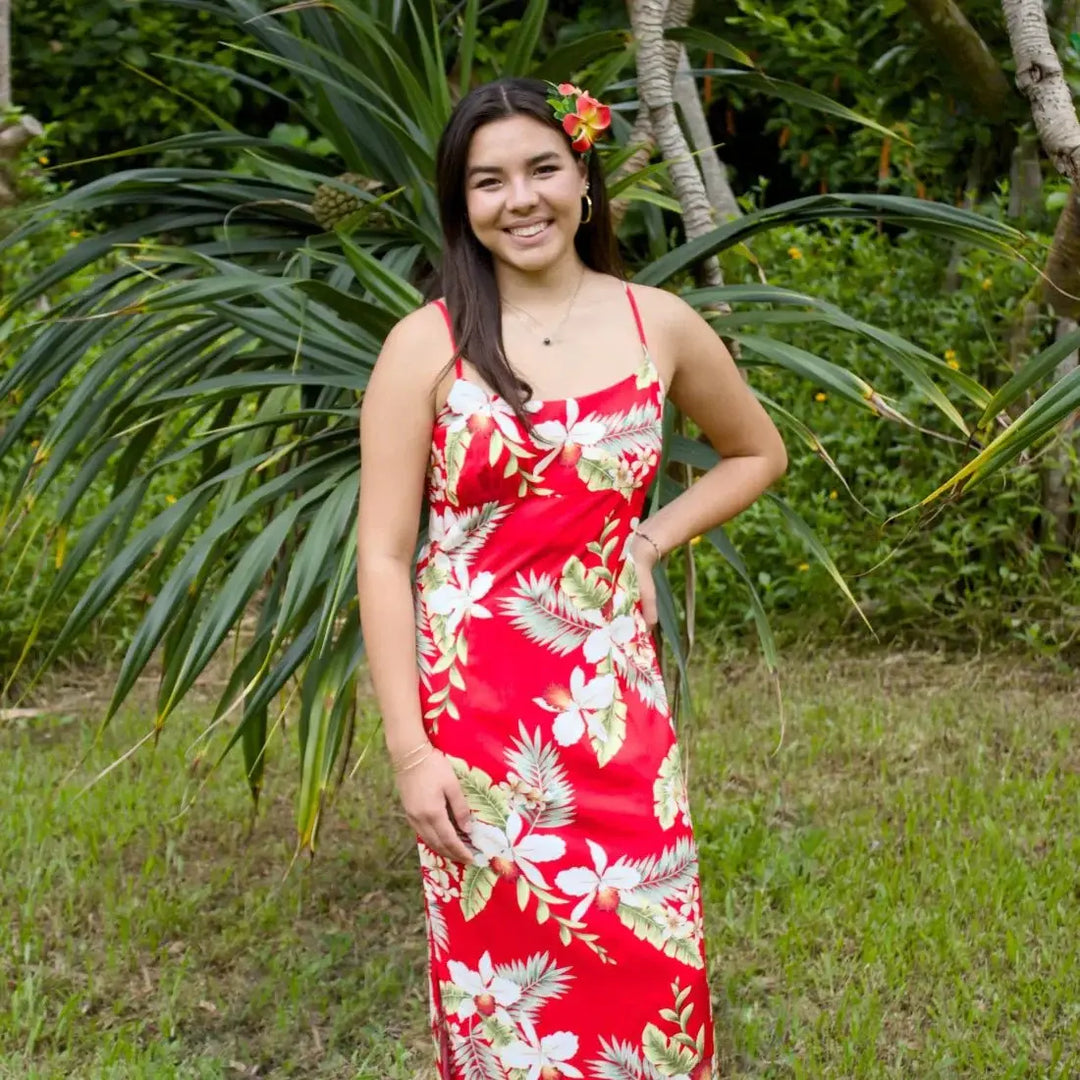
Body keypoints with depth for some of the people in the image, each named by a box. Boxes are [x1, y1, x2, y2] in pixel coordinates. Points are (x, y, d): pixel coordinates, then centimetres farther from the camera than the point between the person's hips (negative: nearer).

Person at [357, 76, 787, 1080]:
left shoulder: (660, 326, 3)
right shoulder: (427, 344, -4)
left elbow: (757, 453, 20)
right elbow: (383, 555, -6)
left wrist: (651, 540, 4)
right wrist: (410, 751, -11)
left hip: (614, 704, 2)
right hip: (473, 706, -2)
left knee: (644, 964, 4)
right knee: (500, 972, 5)